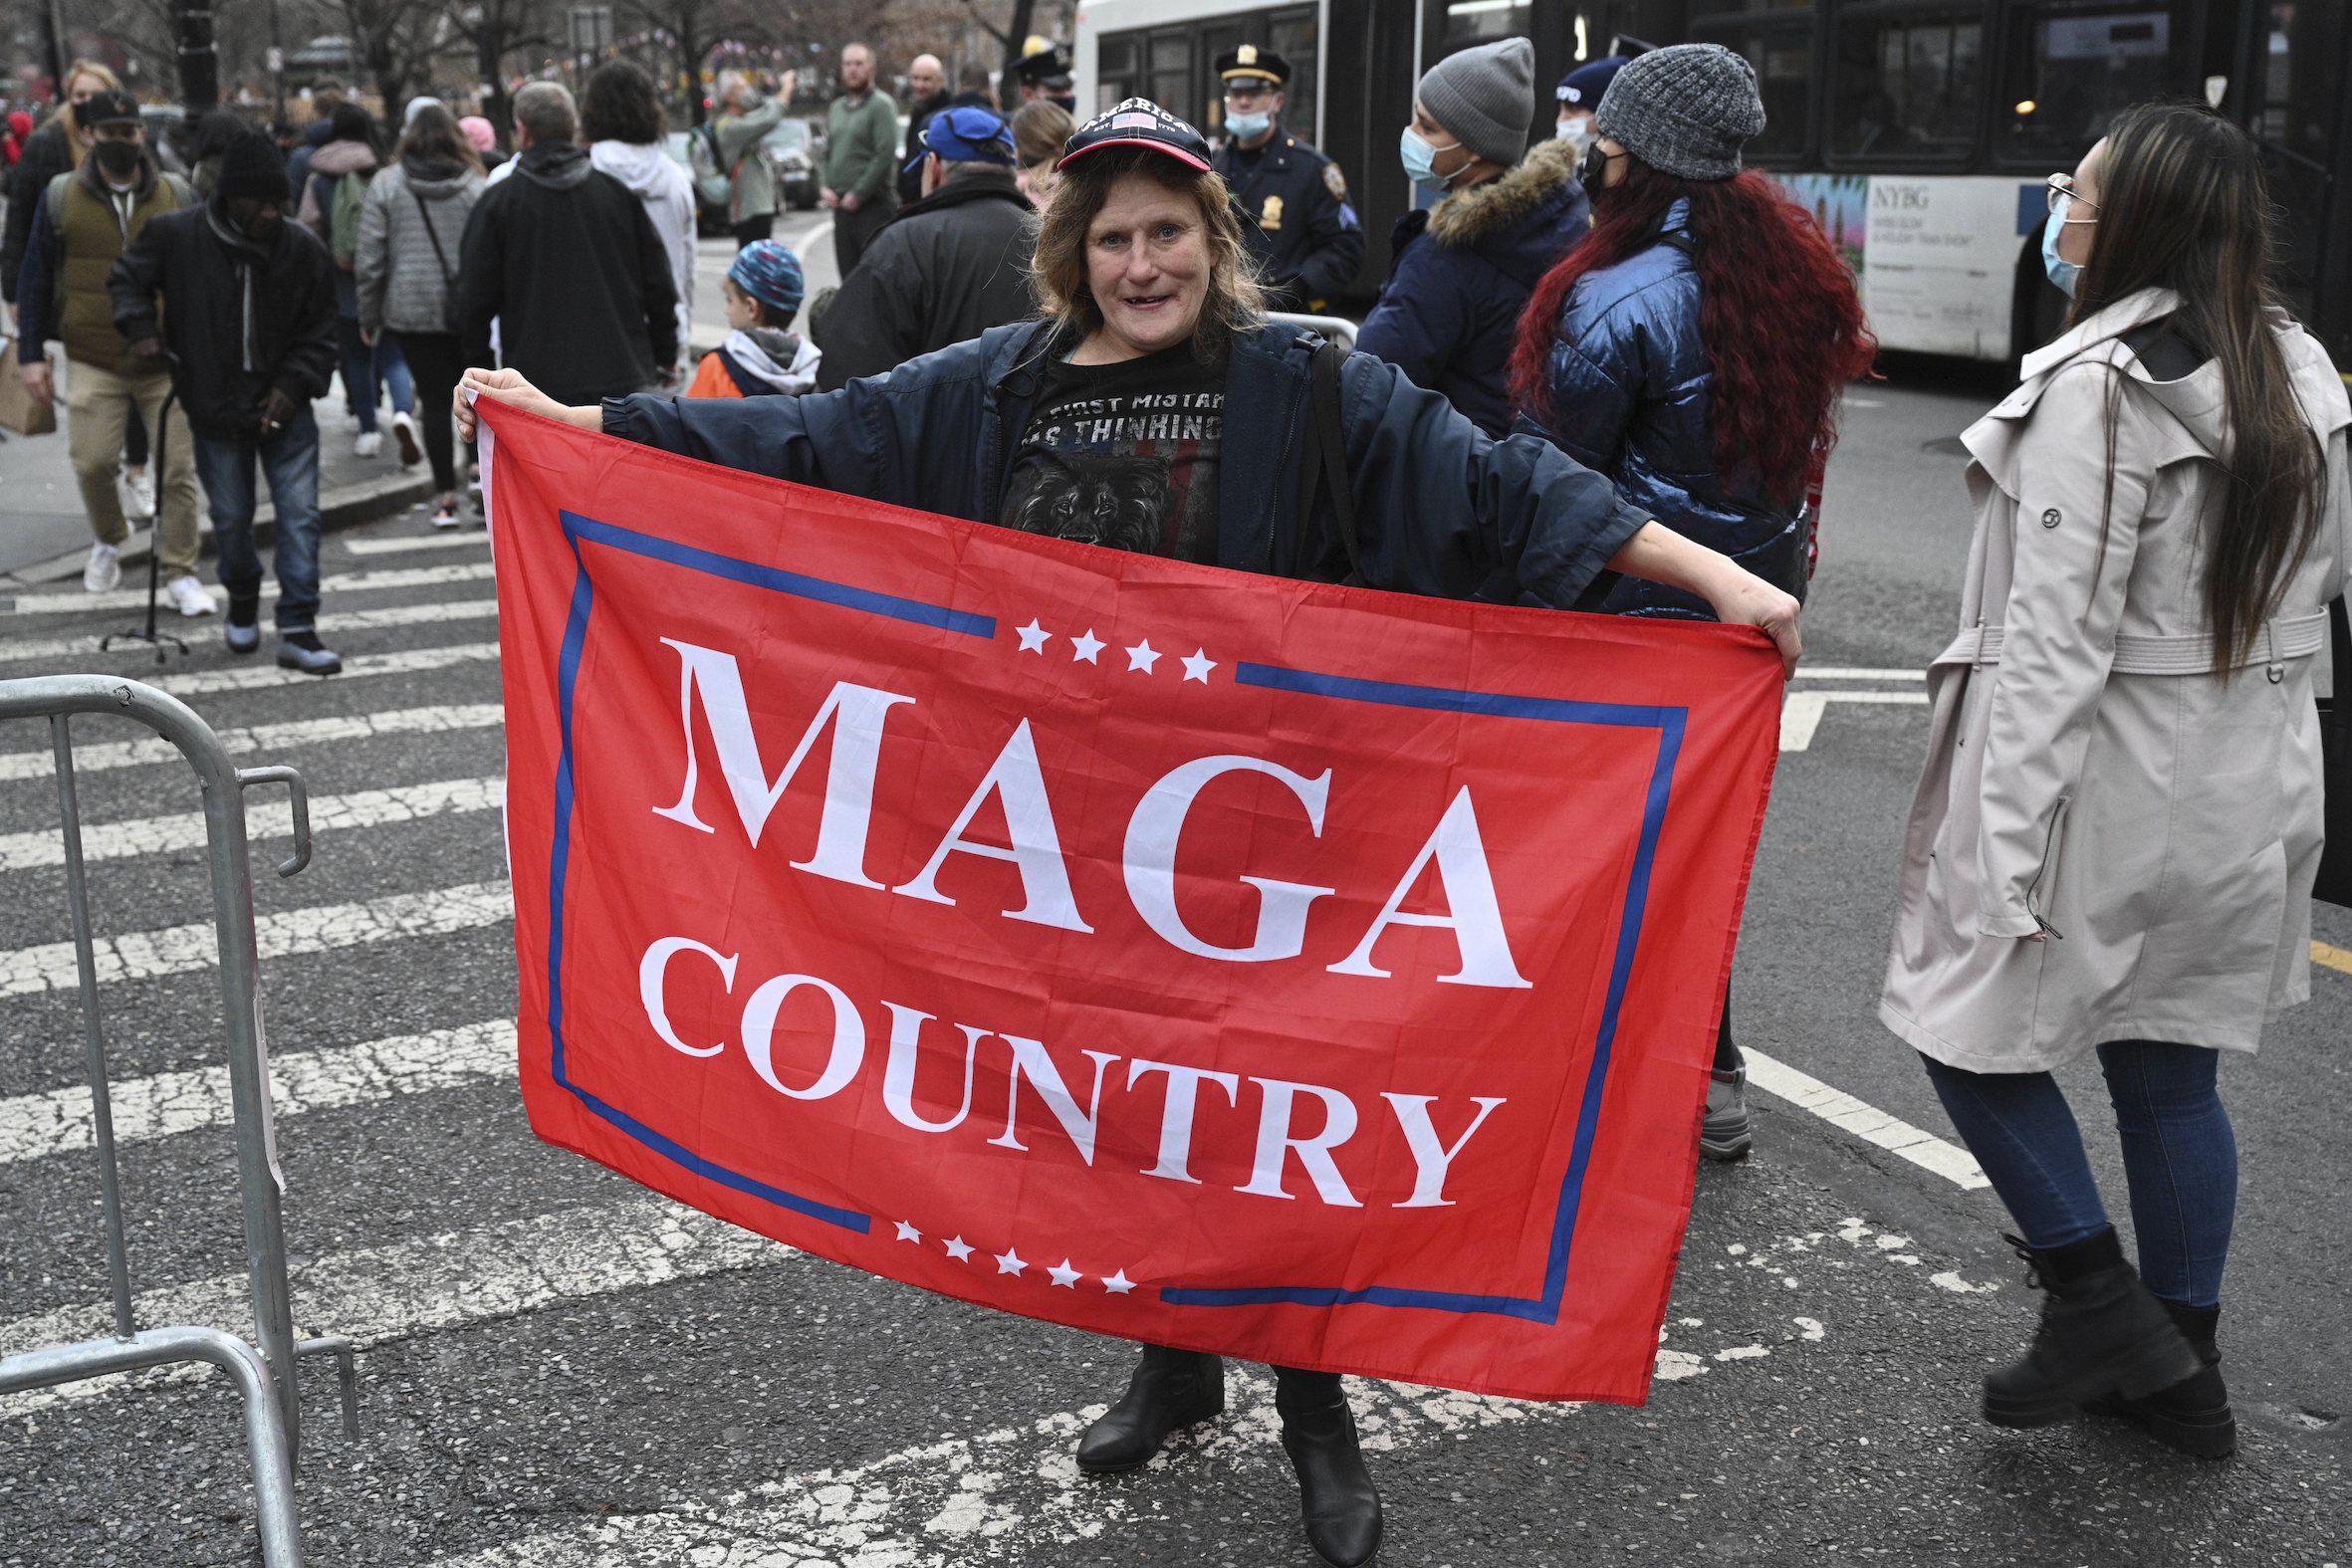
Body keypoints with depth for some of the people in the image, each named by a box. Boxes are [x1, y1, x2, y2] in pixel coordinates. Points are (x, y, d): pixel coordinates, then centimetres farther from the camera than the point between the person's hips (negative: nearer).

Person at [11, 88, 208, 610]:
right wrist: (31, 354, 1)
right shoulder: (60, 198, 2)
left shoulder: (176, 195, 3)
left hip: (167, 361, 0)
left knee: (177, 469, -1)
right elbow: (35, 279, 6)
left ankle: (179, 573, 10)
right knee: (91, 460, -7)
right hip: (93, 362, 0)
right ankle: (108, 539, 23)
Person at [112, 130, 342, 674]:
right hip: (215, 411, 0)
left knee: (300, 516, -5)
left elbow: (319, 334, -1)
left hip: (284, 407, 0)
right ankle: (242, 600, 39)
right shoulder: (175, 235, -10)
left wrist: (295, 385, -14)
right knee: (231, 519, 11)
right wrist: (140, 327, -9)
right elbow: (128, 278, 8)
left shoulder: (303, 248, -9)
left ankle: (297, 629, 0)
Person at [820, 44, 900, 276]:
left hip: (874, 205, -7)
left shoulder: (881, 105, -6)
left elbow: (885, 154, -14)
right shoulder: (835, 108, 17)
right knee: (848, 273, 10)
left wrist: (858, 194, -15)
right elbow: (825, 152, 19)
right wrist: (824, 186, 1)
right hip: (840, 205, 7)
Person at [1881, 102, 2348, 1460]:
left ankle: (2098, 1300, 11)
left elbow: (2059, 639, -21)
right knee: (2171, 1070, 16)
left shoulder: (2098, 387, -18)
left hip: (2112, 787, -8)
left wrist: (2007, 845, -18)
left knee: (1973, 1028, 8)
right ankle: (2183, 1370, 26)